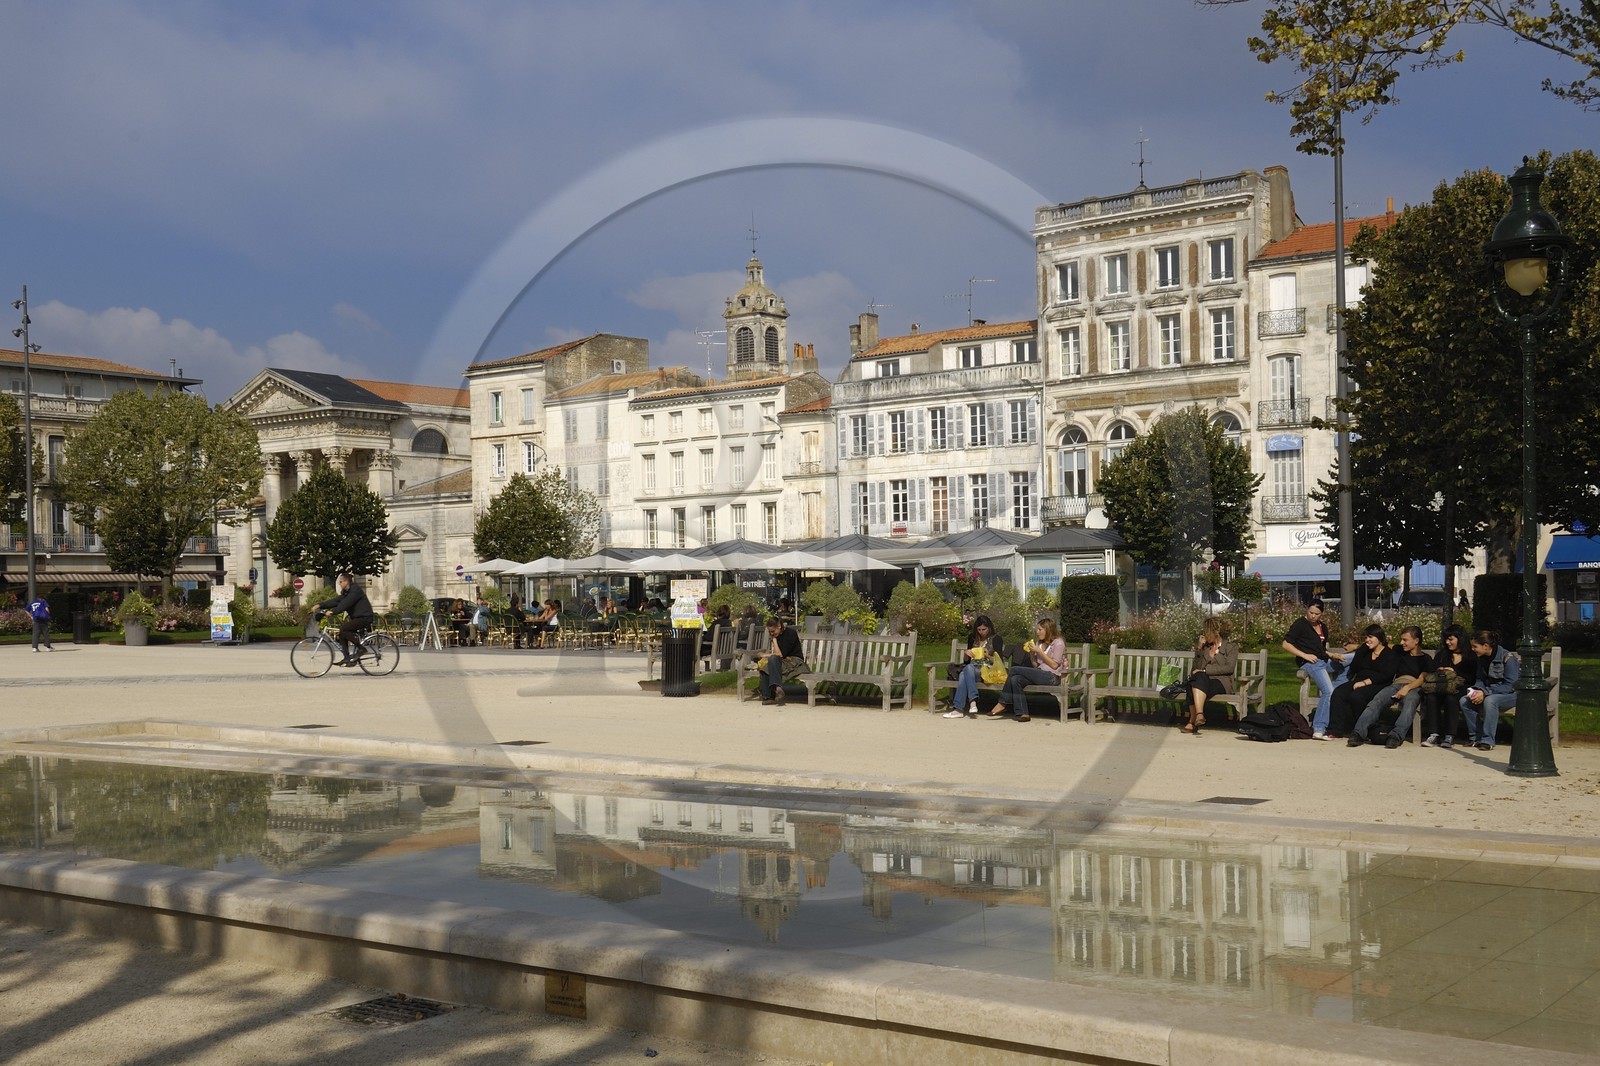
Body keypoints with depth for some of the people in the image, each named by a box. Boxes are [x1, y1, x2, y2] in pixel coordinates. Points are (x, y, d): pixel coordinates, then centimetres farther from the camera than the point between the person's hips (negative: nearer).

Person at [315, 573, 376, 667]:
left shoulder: (355, 590, -15)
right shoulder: (345, 592, 16)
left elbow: (345, 604, -26)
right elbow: (336, 601, 7)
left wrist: (333, 611, -32)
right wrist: (320, 605, -4)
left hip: (365, 617, -10)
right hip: (356, 618, 10)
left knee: (343, 629, -22)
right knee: (342, 634, 4)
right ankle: (347, 659, 6)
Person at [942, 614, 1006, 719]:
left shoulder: (996, 639, 5)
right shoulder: (972, 638, 18)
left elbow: (1000, 661, 1)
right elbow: (967, 661, 23)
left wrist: (988, 656, -16)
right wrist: (967, 654, 1)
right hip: (971, 668, 4)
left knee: (967, 670, -35)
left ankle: (958, 708, -41)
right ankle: (973, 701, -44)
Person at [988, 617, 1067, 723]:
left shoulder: (1058, 643, -3)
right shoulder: (1039, 643, 19)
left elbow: (1054, 665, -10)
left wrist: (1039, 651, -11)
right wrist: (1031, 652, 2)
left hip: (1051, 677, -8)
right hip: (1039, 674, 8)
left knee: (1014, 670, -19)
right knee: (1015, 679, -23)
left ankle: (1002, 704, -12)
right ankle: (1023, 713, -26)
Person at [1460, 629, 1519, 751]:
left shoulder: (1508, 658, -20)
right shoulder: (1482, 659, 5)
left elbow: (1510, 685, -24)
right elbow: (1480, 680, 11)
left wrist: (1485, 692, -29)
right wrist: (1475, 691, -13)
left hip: (1512, 694, -8)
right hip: (1492, 693, 8)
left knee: (1489, 700, -37)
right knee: (1464, 701, -13)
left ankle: (1488, 741, -32)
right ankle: (1476, 738, -7)